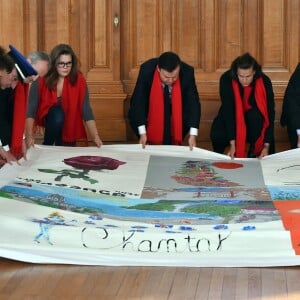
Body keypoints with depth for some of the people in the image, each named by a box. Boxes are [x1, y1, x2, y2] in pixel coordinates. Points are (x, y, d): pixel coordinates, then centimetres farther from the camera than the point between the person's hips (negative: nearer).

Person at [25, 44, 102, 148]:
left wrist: (96, 137, -27)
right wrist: (29, 136, -39)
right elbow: (31, 109, -27)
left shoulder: (78, 80, -20)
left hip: (68, 123, 2)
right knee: (57, 113, -32)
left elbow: (86, 109, -19)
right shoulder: (41, 80, -24)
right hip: (46, 117, -2)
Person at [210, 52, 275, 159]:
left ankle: (254, 152, -13)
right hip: (231, 117, -1)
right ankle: (218, 156, 3)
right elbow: (227, 110, -27)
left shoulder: (264, 82, -24)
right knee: (217, 135, -31)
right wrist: (232, 144, -32)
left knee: (256, 115, -35)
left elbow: (270, 113, -21)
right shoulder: (226, 79, -25)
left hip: (253, 119, 1)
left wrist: (266, 146, -27)